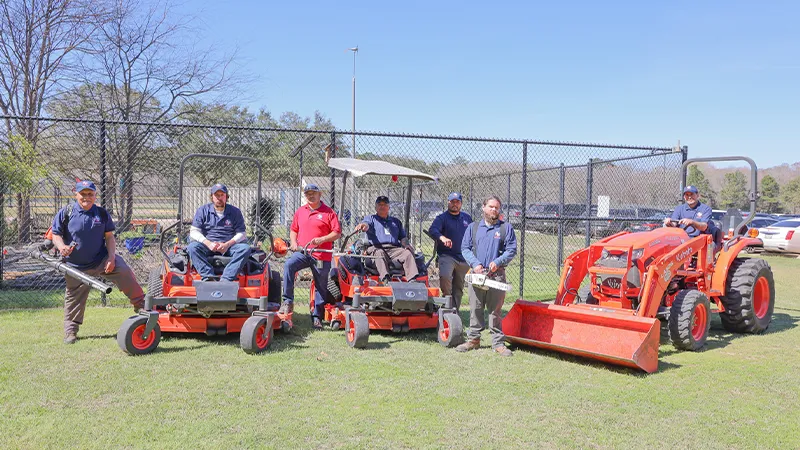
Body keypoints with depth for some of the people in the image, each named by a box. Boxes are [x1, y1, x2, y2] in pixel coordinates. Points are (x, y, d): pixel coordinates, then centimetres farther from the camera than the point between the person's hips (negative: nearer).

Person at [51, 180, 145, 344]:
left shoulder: (102, 214, 2)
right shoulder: (65, 214, -4)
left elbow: (109, 237, 5)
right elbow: (55, 234, -1)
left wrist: (111, 257, -8)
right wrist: (61, 246, -24)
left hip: (102, 259, 1)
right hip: (76, 266, -1)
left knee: (124, 272, -22)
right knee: (74, 299, 8)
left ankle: (140, 304, -11)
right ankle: (70, 331, 24)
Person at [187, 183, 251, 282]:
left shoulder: (235, 212, 8)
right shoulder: (203, 210, 7)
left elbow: (241, 234, 3)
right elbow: (194, 232, 0)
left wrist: (227, 244, -16)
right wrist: (208, 243, -17)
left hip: (229, 246, 0)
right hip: (207, 245, 0)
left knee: (245, 248, -30)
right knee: (192, 247, -30)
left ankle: (226, 279, -43)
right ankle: (208, 277, -43)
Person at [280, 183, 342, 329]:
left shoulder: (329, 212, 0)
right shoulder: (300, 211, 14)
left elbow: (337, 233, -3)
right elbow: (293, 229, 23)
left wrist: (322, 239, -18)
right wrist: (293, 242, 3)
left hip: (321, 256, -3)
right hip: (302, 252, 3)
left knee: (321, 287, 5)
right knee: (289, 265, -27)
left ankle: (317, 317, 17)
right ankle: (288, 301, -23)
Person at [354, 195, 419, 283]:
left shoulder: (396, 221, 31)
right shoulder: (371, 218, 19)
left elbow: (403, 237, 28)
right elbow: (366, 223, -5)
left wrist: (406, 244, 4)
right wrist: (363, 226, -31)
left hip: (394, 249, 3)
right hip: (376, 248, -3)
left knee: (408, 253, -26)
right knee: (379, 253, -38)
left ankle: (413, 279, -43)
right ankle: (385, 279, -57)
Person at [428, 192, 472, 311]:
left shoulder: (467, 218, 14)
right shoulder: (442, 218, -1)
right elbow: (432, 230, -19)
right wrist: (442, 237, -41)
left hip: (464, 258, 4)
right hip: (447, 255, -4)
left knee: (459, 287, 8)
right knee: (445, 276, -29)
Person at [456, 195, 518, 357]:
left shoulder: (506, 228, 9)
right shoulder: (473, 228, 13)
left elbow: (511, 250, 3)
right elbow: (465, 248, 8)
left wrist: (498, 262, -12)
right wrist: (475, 264, -8)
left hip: (497, 275, -2)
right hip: (477, 274, 2)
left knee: (495, 310, 0)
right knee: (475, 309, 6)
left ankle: (498, 343, 5)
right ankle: (473, 339, 15)